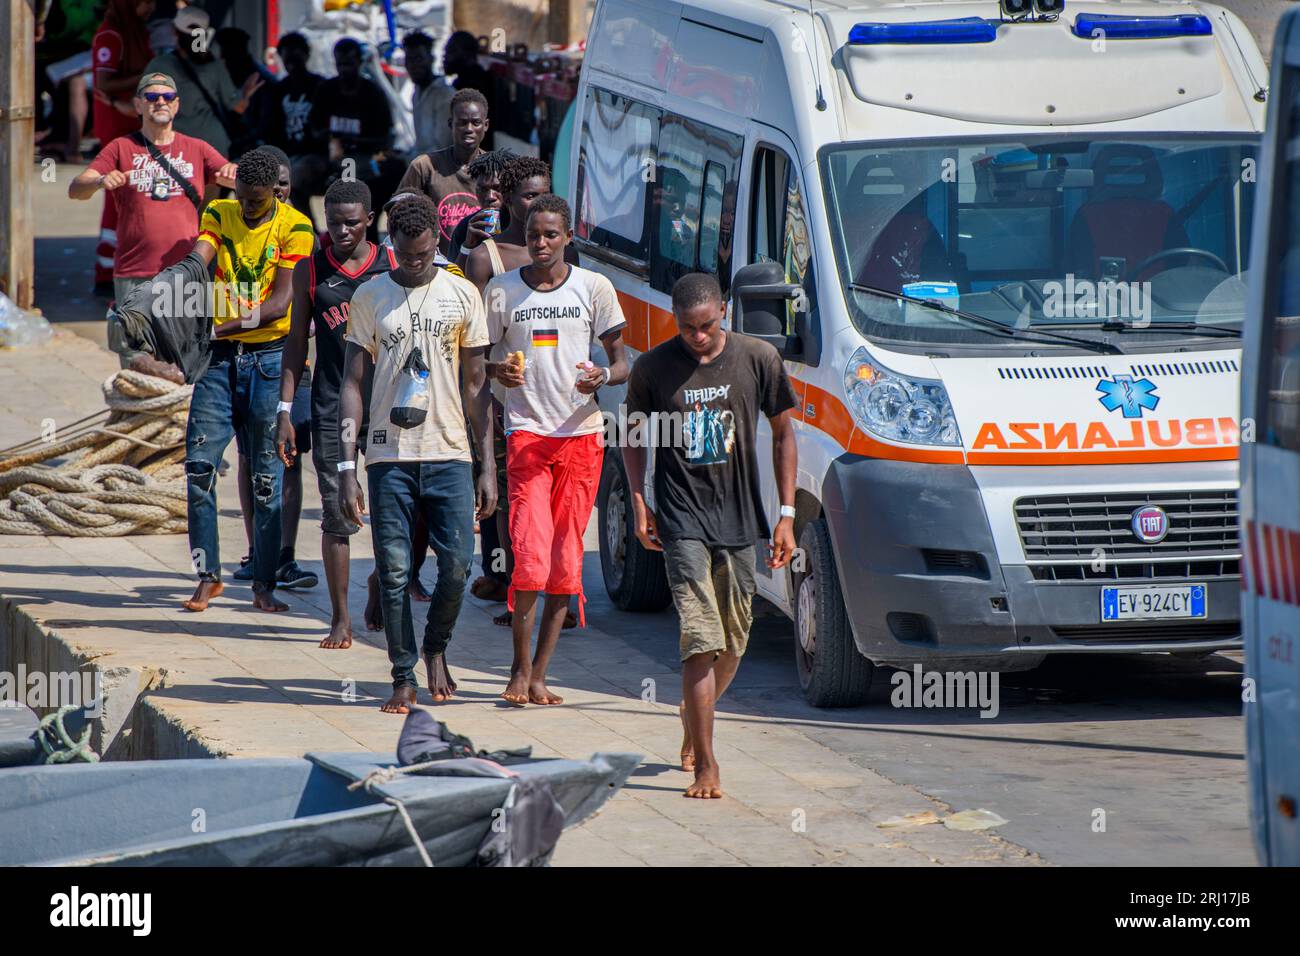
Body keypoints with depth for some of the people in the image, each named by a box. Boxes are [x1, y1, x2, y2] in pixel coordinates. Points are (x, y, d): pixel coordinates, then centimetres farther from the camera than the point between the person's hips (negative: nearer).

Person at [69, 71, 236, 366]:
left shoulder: (196, 150, 12)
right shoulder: (121, 148, 7)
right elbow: (76, 190, -4)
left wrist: (235, 173, -22)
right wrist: (99, 182, -27)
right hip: (134, 276, -1)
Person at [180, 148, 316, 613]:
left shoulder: (294, 228, -6)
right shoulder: (218, 214, 6)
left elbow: (282, 300, -13)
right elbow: (198, 257, -11)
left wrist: (239, 323, -27)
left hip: (269, 357, -3)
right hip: (220, 356, 3)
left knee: (267, 477, -1)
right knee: (199, 466, -4)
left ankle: (264, 584, 5)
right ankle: (208, 575, 6)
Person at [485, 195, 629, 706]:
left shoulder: (593, 288, 5)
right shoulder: (502, 290, 4)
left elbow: (622, 363, 8)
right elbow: (482, 358, 11)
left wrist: (603, 376, -15)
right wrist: (499, 370, -12)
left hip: (581, 432, 1)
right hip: (527, 432, -1)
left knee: (566, 561, 2)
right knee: (531, 557, -14)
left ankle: (539, 674, 9)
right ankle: (521, 669, -3)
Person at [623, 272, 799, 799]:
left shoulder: (758, 359, -1)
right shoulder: (653, 367, -2)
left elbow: (782, 433, 9)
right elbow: (634, 435, 12)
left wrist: (786, 514, 5)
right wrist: (639, 503, 2)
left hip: (739, 519, 3)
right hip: (682, 520, -3)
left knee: (732, 644, 11)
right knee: (701, 642, -13)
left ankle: (693, 721, 38)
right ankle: (705, 765, -12)